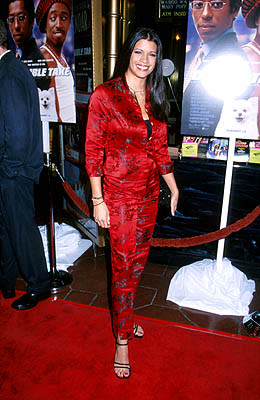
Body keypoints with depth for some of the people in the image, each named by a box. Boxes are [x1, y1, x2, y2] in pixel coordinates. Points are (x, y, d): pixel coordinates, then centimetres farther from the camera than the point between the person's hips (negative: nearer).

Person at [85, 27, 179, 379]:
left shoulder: (155, 99, 9)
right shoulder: (105, 95, -9)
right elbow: (93, 151, -10)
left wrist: (174, 188, 16)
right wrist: (98, 201, -12)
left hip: (150, 192, 6)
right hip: (120, 195, -6)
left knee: (139, 261, 16)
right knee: (124, 268, 2)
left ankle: (123, 314, 40)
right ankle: (122, 340, 22)